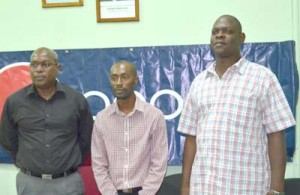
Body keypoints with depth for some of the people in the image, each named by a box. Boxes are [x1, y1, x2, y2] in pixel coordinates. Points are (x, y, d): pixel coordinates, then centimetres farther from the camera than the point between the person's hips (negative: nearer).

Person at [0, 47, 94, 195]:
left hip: (68, 182, 0)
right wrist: (25, 163, 10)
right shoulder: (14, 101, -1)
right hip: (29, 183, 1)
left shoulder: (76, 100, -2)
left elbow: (86, 139, 8)